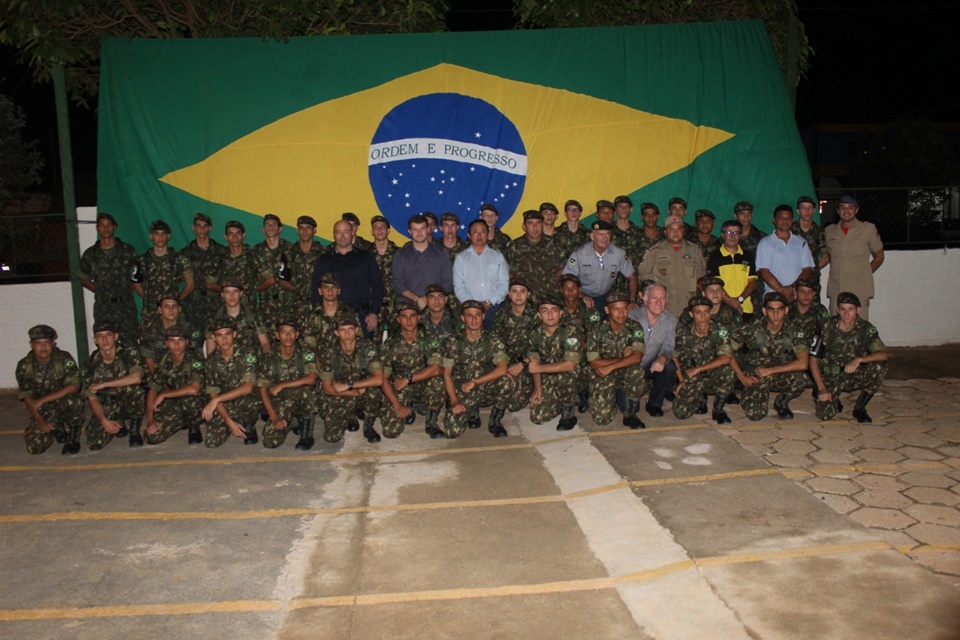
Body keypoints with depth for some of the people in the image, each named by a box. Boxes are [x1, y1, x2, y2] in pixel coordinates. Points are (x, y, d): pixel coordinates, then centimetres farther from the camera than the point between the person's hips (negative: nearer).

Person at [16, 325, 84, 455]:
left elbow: (73, 387, -23)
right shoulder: (24, 366, -7)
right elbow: (27, 397, -6)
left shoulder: (64, 359, -14)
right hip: (42, 411, 2)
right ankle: (57, 430, 16)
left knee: (74, 400, -38)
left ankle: (72, 438, -11)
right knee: (34, 446, -18)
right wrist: (40, 421, -18)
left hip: (63, 404, -2)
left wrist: (42, 400, -26)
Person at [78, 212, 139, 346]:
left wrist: (126, 288, -1)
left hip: (125, 306, -1)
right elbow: (83, 278, 17)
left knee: (130, 346, -3)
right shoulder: (90, 254, 7)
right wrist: (98, 289, 4)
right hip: (103, 308, 1)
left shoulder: (128, 251, 4)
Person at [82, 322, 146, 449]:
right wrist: (104, 421, -22)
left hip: (130, 403, -2)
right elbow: (92, 399, -5)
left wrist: (104, 385, -28)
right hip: (107, 406, 2)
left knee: (133, 388, -36)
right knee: (94, 444, -19)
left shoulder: (128, 353, -14)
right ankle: (120, 423, 15)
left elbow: (136, 378, -33)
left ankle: (134, 430, -12)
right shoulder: (90, 365, -7)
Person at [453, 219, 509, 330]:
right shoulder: (461, 258, 10)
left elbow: (504, 284, 6)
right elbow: (459, 287, 3)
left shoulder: (498, 256, 13)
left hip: (494, 307, 1)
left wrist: (490, 302, -7)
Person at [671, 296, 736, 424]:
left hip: (714, 377, -1)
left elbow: (726, 358, -25)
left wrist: (697, 369, -24)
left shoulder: (720, 331, -13)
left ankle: (718, 409, -7)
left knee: (728, 372, -36)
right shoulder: (683, 331, -8)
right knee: (680, 412, -19)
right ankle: (700, 398, 18)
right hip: (692, 381, 1)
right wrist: (681, 379, -4)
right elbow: (674, 356, 4)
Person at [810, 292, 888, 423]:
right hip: (830, 377, -2)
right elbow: (813, 360, -10)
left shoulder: (866, 329, -11)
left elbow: (883, 354, -22)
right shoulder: (826, 328, -15)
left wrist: (859, 360, -39)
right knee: (825, 414, -24)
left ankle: (860, 408, -7)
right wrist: (821, 388, -19)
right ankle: (834, 399, 15)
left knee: (879, 367, -28)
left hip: (855, 376, 2)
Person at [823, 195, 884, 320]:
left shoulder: (868, 229, 4)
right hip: (836, 290, 2)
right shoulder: (829, 231, 11)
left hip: (860, 290, -2)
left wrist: (864, 274, 7)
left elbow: (879, 257, 12)